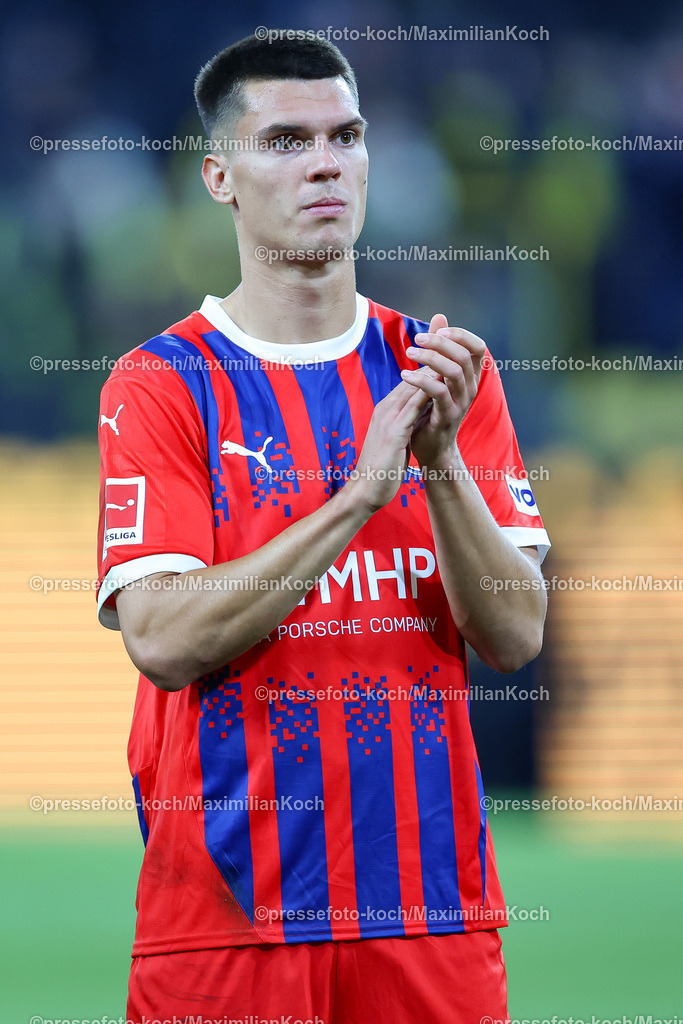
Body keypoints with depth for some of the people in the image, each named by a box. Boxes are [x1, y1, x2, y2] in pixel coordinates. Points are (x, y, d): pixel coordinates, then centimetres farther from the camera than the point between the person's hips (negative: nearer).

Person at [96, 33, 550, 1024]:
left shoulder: (442, 372, 8)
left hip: (430, 896, 3)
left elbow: (514, 636, 0)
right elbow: (163, 639, -15)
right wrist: (359, 498, -21)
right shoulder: (161, 384, -2)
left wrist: (440, 458, -15)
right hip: (226, 905, -3)